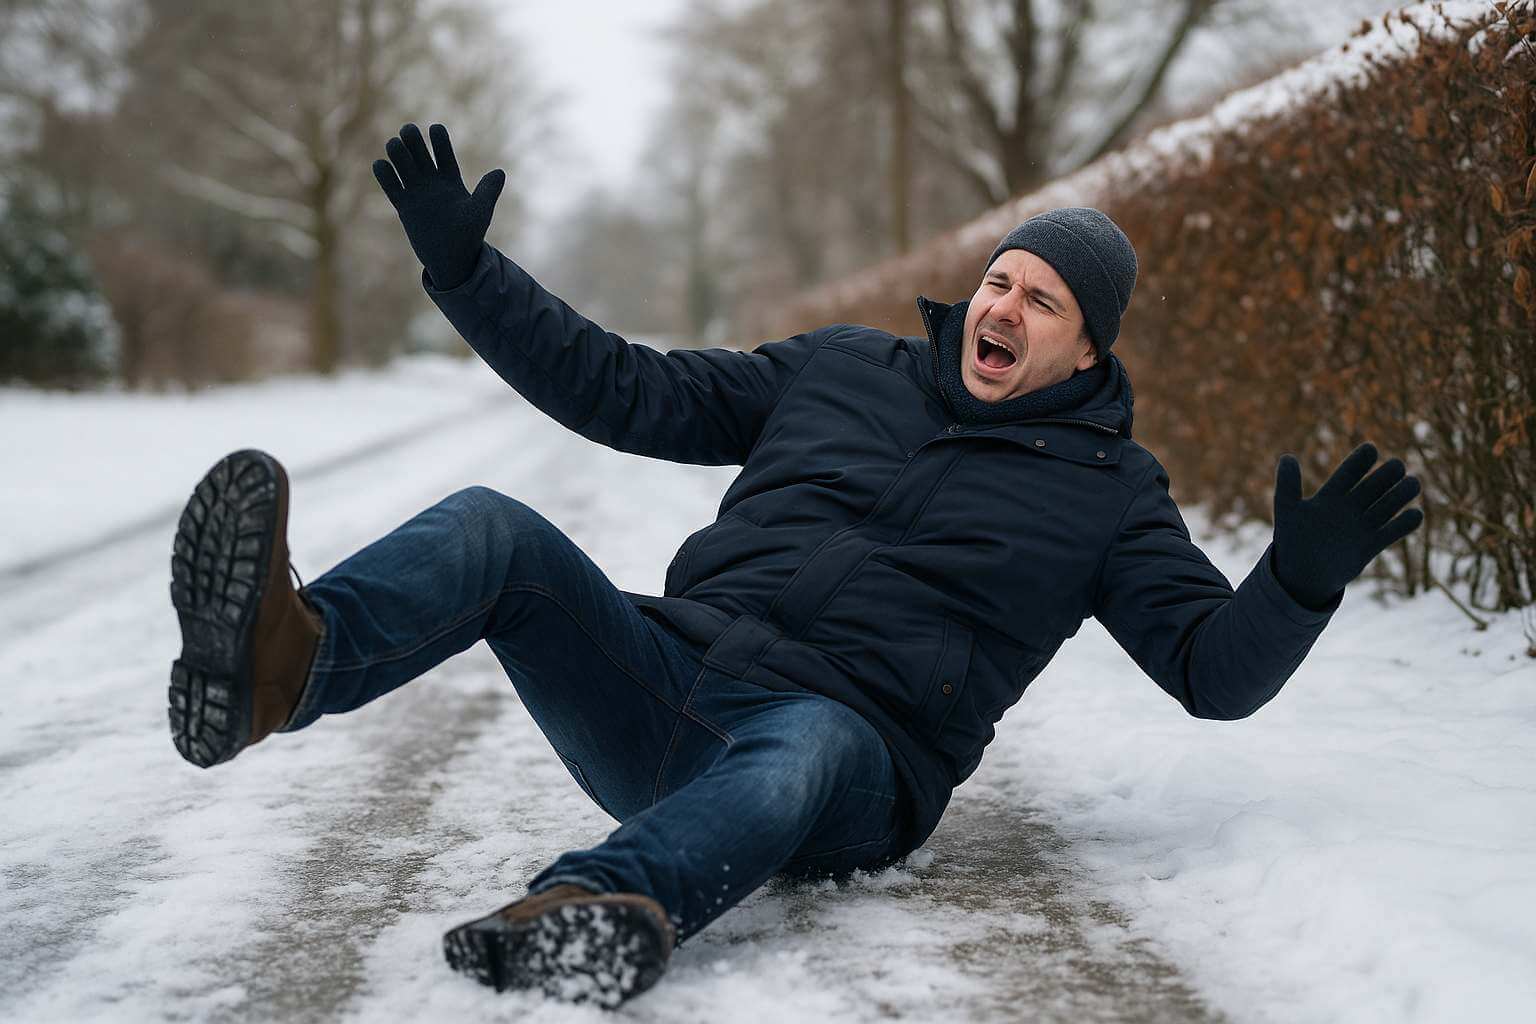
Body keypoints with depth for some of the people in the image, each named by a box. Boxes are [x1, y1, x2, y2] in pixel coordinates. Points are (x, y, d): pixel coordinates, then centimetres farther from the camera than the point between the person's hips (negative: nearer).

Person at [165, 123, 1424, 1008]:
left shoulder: (1107, 487, 13)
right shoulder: (841, 370, 19)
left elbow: (1216, 668, 7)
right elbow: (625, 392, 19)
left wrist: (1301, 580, -15)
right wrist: (466, 270, 15)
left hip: (850, 745, -3)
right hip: (672, 684, 3)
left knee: (803, 749, -42)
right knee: (492, 532, -22)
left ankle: (600, 910, -71)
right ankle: (283, 663, -52)